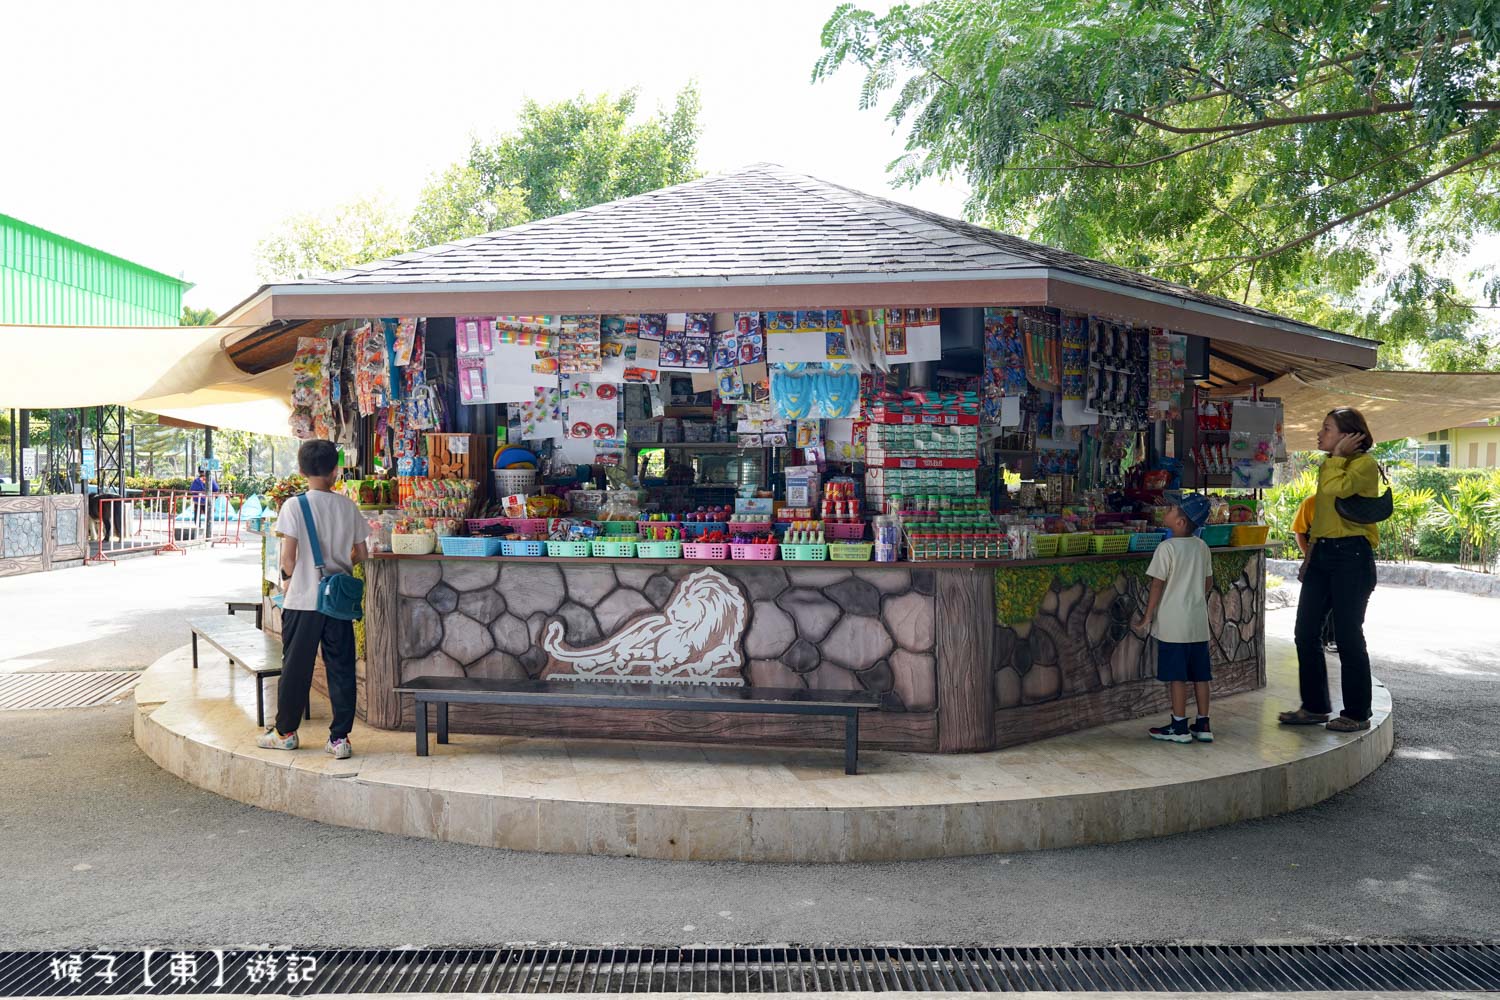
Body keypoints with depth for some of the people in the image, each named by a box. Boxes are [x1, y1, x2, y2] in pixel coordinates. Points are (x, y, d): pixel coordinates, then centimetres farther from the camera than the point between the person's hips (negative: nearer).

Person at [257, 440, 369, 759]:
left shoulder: (294, 506, -8)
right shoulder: (348, 506, 2)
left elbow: (288, 557, -11)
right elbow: (362, 554, 5)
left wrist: (289, 578, 8)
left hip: (303, 600, -2)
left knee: (296, 667, 9)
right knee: (341, 668, 6)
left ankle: (285, 732, 22)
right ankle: (340, 738, 7)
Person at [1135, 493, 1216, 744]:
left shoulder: (1167, 548, -14)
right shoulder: (1202, 546, 5)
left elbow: (1157, 585, -13)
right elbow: (1208, 582, 12)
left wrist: (1147, 617, -4)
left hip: (1173, 624, -6)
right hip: (1199, 622, 6)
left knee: (1177, 676, 1)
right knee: (1200, 674, 11)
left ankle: (1179, 727, 7)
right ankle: (1203, 725, 17)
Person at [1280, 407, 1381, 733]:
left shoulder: (1364, 464, -7)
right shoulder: (1329, 466, 19)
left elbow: (1335, 488, -26)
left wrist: (1338, 455, -13)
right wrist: (1309, 558, 21)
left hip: (1351, 554, -8)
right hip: (1322, 553, 8)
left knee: (1348, 636, -3)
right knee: (1306, 632, 7)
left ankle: (1357, 714, 8)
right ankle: (1315, 706, 18)